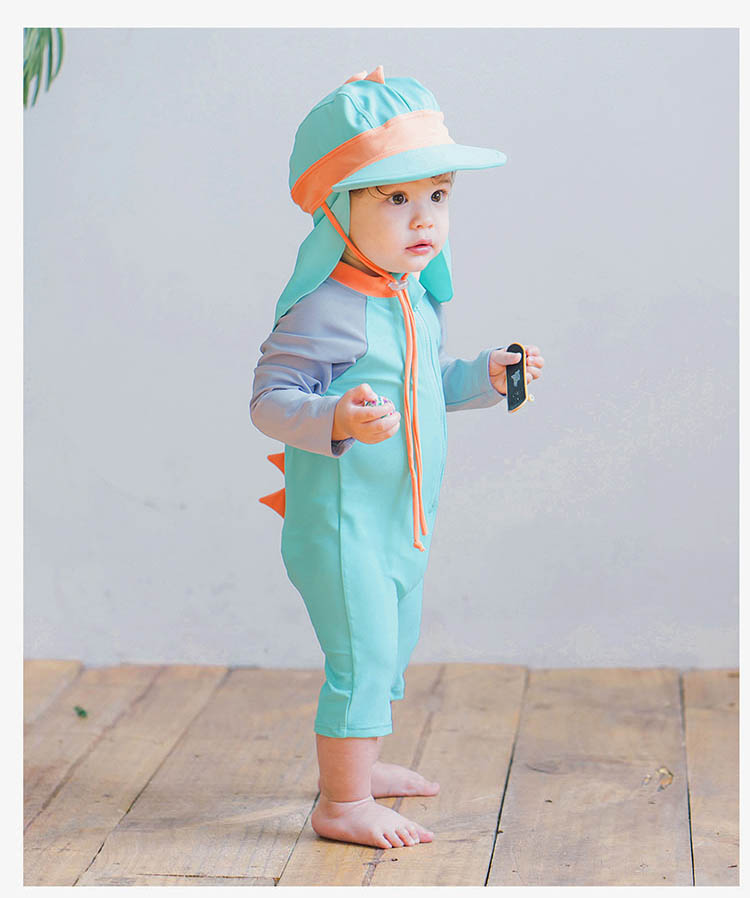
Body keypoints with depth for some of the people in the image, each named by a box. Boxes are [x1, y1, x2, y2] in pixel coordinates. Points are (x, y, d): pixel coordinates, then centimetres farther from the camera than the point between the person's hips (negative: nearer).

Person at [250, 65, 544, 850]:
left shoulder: (416, 298, 8)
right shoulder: (326, 309, -22)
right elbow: (271, 398, -25)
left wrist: (484, 377, 9)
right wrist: (336, 422, -40)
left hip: (402, 521, 10)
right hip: (339, 522, -10)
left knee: (391, 649, 23)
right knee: (362, 659, -5)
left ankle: (361, 764, 41)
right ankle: (342, 804, 7)